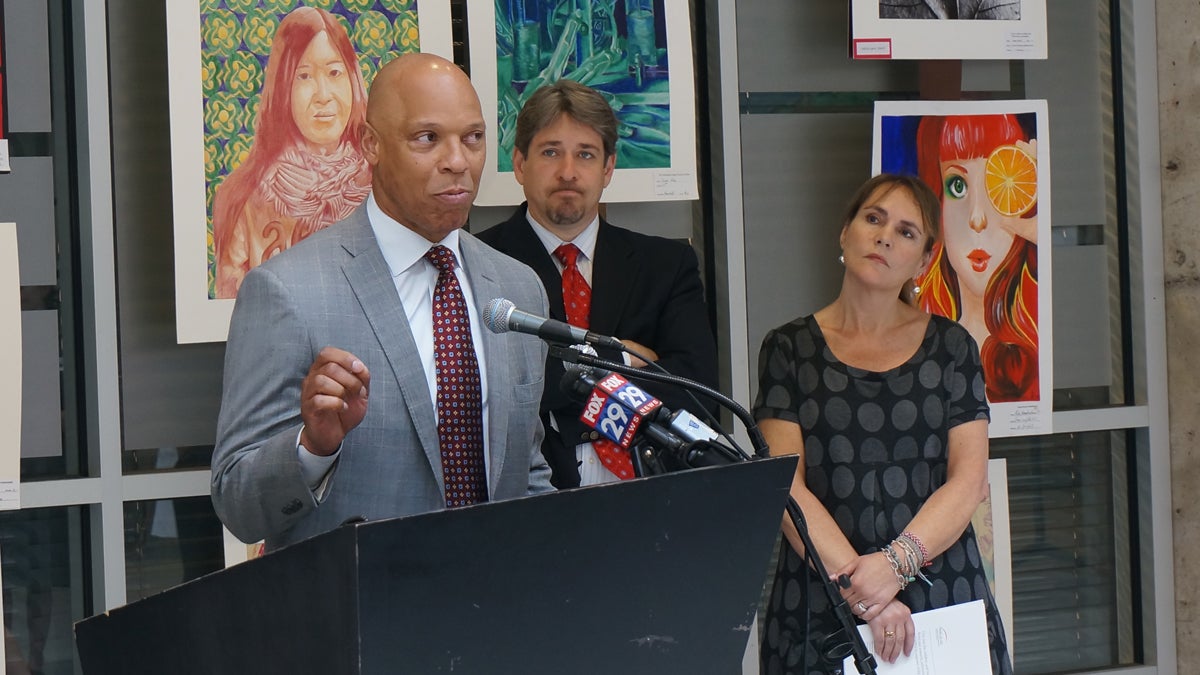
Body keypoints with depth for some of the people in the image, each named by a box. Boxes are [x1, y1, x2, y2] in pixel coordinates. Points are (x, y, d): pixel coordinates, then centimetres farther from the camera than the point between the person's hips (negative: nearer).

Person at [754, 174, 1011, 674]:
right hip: (820, 609, -1)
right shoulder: (790, 348, 4)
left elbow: (969, 480, -1)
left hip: (942, 595, 1)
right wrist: (856, 586, -18)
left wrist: (897, 562, -17)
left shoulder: (950, 346, 8)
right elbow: (787, 486, -6)